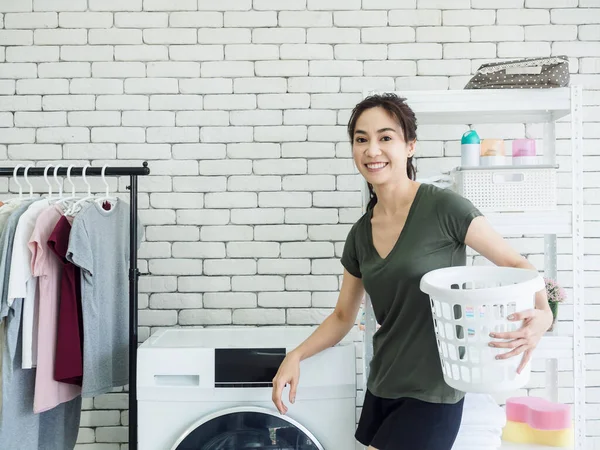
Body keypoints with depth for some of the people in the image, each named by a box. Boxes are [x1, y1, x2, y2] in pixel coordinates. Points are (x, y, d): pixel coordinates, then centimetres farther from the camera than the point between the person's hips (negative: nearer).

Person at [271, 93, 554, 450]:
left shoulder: (443, 207, -15)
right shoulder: (360, 235, 3)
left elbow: (517, 265, -8)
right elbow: (343, 317, 12)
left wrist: (543, 314, -27)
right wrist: (296, 356, -1)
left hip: (432, 396, -6)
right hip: (381, 390, 6)